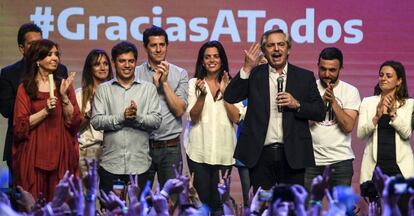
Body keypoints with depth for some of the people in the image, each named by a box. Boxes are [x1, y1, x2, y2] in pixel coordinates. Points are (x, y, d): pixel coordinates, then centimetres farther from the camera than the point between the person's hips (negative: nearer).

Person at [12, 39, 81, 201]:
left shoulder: (64, 85, 12)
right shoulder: (25, 88, 3)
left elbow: (73, 121, 3)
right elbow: (21, 126, -4)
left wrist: (64, 96, -9)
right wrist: (45, 111, -14)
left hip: (61, 153, 2)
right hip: (34, 155, -2)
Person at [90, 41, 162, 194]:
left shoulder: (148, 88, 8)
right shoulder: (103, 89, 7)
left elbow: (156, 120, 0)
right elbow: (96, 121, -3)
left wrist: (137, 117, -18)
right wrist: (122, 117, -16)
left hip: (139, 164, 0)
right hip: (110, 164, 0)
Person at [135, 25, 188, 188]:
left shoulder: (180, 74, 5)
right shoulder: (136, 74, 4)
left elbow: (179, 110, -4)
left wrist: (165, 83, -9)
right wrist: (153, 84, -11)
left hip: (170, 147, 0)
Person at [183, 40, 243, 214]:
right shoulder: (194, 83, 4)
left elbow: (236, 118, -3)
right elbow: (193, 117, -4)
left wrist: (225, 93, -11)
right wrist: (202, 95, -19)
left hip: (223, 151, 1)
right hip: (199, 150, -1)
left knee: (219, 199, 5)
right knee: (202, 196, -1)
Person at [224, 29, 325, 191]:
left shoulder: (304, 77, 8)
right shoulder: (254, 75, 7)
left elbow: (320, 112, 7)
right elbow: (230, 97, -4)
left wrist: (297, 104, -11)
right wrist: (247, 68, -12)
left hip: (292, 154, 0)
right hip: (261, 154, 0)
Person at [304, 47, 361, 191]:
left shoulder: (350, 91, 2)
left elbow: (348, 126, -8)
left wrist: (333, 101, -15)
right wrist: (322, 101, -13)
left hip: (340, 160, 0)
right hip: (312, 159, 1)